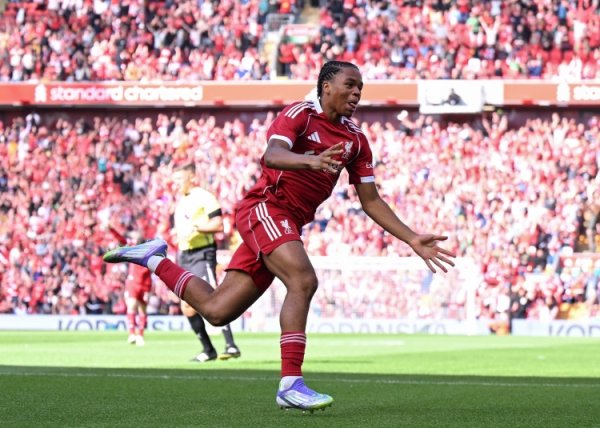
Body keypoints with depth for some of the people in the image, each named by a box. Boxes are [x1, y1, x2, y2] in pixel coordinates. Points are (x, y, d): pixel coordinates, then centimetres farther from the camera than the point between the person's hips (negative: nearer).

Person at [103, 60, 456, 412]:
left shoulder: (355, 140, 13)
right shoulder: (301, 115, -7)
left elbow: (371, 200, 16)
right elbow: (272, 155, -25)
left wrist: (412, 239, 8)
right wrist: (311, 161, -46)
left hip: (289, 225, 8)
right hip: (265, 208, -8)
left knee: (216, 311, 5)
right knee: (304, 280, -30)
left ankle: (155, 259, 26)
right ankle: (291, 384, -29)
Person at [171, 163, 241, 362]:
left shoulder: (204, 197, -6)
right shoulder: (181, 202, 20)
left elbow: (218, 224, -14)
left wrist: (195, 226, -23)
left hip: (202, 254, -9)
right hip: (184, 256, 9)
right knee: (187, 306, 3)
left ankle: (231, 345, -22)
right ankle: (208, 350, 9)